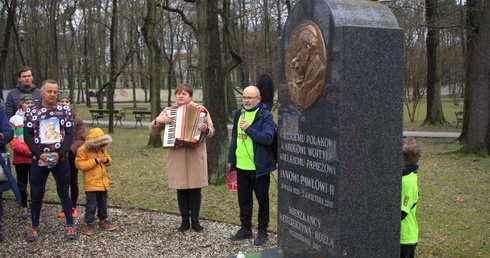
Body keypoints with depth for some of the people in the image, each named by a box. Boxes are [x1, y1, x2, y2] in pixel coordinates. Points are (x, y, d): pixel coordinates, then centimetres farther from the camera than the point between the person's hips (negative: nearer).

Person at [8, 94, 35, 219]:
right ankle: (24, 207, 21)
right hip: (20, 158, 0)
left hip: (35, 157, 0)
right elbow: (12, 139, -5)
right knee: (22, 183, 9)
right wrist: (25, 150, -16)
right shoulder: (14, 119, 0)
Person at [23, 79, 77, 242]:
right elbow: (28, 136, -1)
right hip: (38, 160, 1)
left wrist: (60, 154, -15)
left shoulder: (65, 110, 1)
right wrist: (39, 155, -13)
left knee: (64, 193, 7)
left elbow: (70, 134, -4)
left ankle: (70, 226, 17)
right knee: (37, 194, 8)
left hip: (61, 160, -1)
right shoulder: (32, 111, 3)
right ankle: (35, 228, 23)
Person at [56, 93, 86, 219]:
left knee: (73, 182, 9)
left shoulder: (77, 120, -3)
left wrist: (70, 150, -20)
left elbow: (81, 139, -6)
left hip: (73, 156, -1)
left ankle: (73, 207, 22)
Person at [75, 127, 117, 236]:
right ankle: (89, 224, 7)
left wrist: (107, 160, -9)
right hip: (91, 183, -6)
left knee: (103, 204, 17)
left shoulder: (102, 148, 8)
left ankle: (103, 221, 30)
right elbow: (80, 165, -19)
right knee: (91, 205, -4)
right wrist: (95, 161, -22)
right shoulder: (82, 150, -12)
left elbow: (108, 160, 17)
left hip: (103, 182, 7)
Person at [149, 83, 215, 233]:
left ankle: (195, 220, 16)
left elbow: (211, 131, -3)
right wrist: (158, 120, -13)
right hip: (176, 157, 2)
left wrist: (206, 129, -27)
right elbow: (153, 131, 8)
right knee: (181, 189, 6)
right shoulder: (168, 111, 9)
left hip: (195, 156, -2)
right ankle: (185, 221, 18)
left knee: (195, 189, 3)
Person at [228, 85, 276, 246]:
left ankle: (262, 231, 20)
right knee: (244, 199, 15)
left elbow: (268, 138, -21)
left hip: (259, 167, -6)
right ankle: (245, 228, 28)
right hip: (241, 166, 6)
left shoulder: (265, 116, -9)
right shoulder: (238, 114, 11)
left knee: (262, 199, 7)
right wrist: (231, 159, 16)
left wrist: (248, 129, -24)